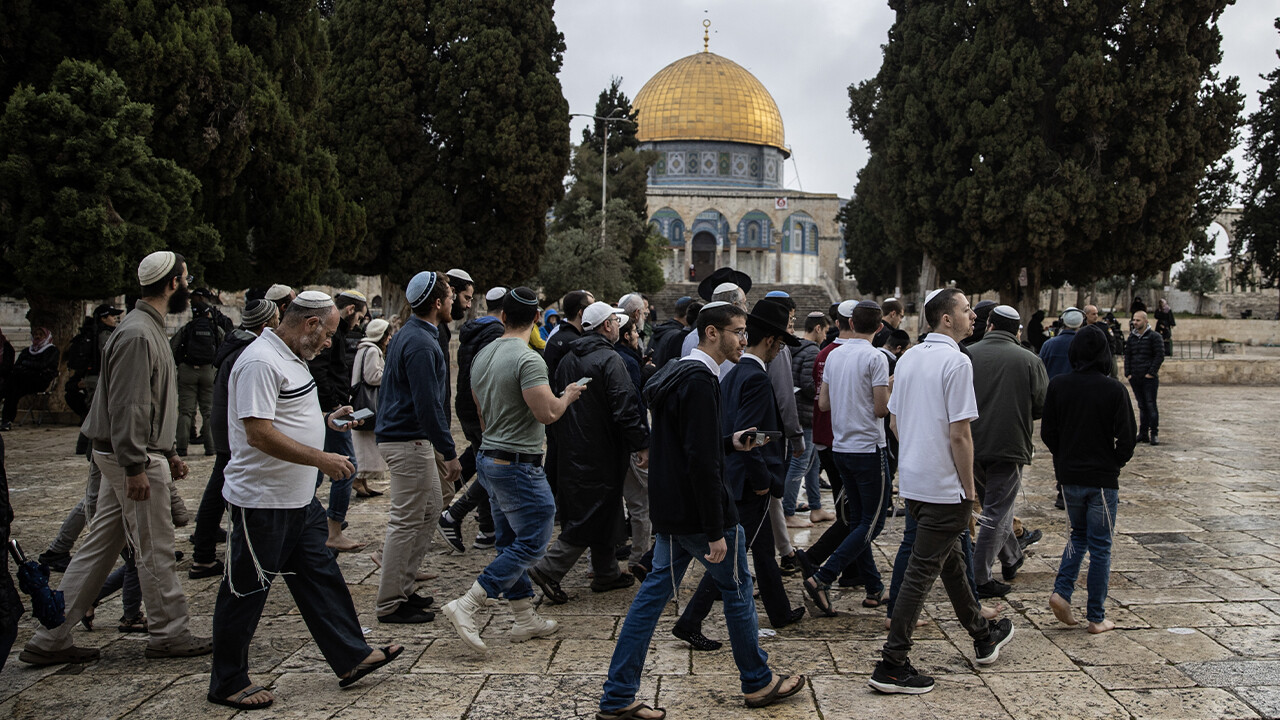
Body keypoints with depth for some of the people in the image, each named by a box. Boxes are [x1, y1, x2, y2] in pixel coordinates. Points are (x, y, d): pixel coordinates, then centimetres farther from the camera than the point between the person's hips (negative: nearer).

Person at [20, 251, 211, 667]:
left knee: (99, 547, 12)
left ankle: (50, 640, 16)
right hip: (136, 460, -10)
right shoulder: (138, 335, -17)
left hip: (129, 458, 10)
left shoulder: (149, 329, 17)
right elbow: (126, 406, -22)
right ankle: (168, 635, 13)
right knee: (155, 551, 1)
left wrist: (168, 452, 24)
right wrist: (136, 467, -23)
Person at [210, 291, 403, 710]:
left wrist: (326, 419, 9)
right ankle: (228, 684, 16)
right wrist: (321, 459, -24)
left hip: (299, 501, 10)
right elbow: (259, 433, -27)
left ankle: (351, 658, 22)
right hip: (262, 502, -10)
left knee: (322, 576, 13)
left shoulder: (292, 358, 13)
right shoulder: (261, 362, -20)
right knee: (245, 593, 3)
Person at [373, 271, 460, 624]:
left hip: (410, 439, 11)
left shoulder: (408, 334, 14)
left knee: (429, 512, 16)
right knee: (406, 522, -4)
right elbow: (428, 405, -23)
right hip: (408, 441, -11)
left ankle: (402, 587, 23)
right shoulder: (421, 344, -19)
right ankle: (391, 604, 4)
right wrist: (449, 453, -20)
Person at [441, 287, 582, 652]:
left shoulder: (482, 356, 9)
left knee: (511, 541, 14)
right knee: (532, 541, -3)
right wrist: (568, 396, -4)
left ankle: (525, 618, 21)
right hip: (519, 464, -9)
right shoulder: (527, 359, -19)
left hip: (489, 457, 9)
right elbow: (547, 413, -24)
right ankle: (467, 606, -10)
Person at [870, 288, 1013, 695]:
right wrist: (969, 489, -10)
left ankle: (983, 637, 39)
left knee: (951, 560, 22)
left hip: (912, 480, 9)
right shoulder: (956, 362, -16)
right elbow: (959, 435, -18)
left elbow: (895, 422, 15)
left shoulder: (908, 358, 9)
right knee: (922, 571, -4)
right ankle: (892, 664, -1)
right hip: (944, 487, -9)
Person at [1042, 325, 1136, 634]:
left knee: (1078, 536, 21)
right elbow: (1127, 439, -11)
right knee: (1100, 547, 7)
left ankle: (1062, 591, 2)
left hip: (1069, 477, 3)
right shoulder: (1114, 390, -13)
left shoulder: (1058, 385, -5)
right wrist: (1114, 464, 7)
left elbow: (1047, 432, 0)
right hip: (1103, 478, -3)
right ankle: (1096, 617, 11)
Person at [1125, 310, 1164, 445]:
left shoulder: (1154, 337, -3)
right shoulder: (1132, 337, 13)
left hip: (1149, 378, -5)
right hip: (1135, 378, 5)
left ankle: (1154, 434, -1)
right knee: (1142, 406, 9)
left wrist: (1151, 373, -13)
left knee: (1151, 405, -5)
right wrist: (1128, 373, 5)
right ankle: (1143, 434, 13)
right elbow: (1127, 356, 16)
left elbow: (1160, 356, -8)